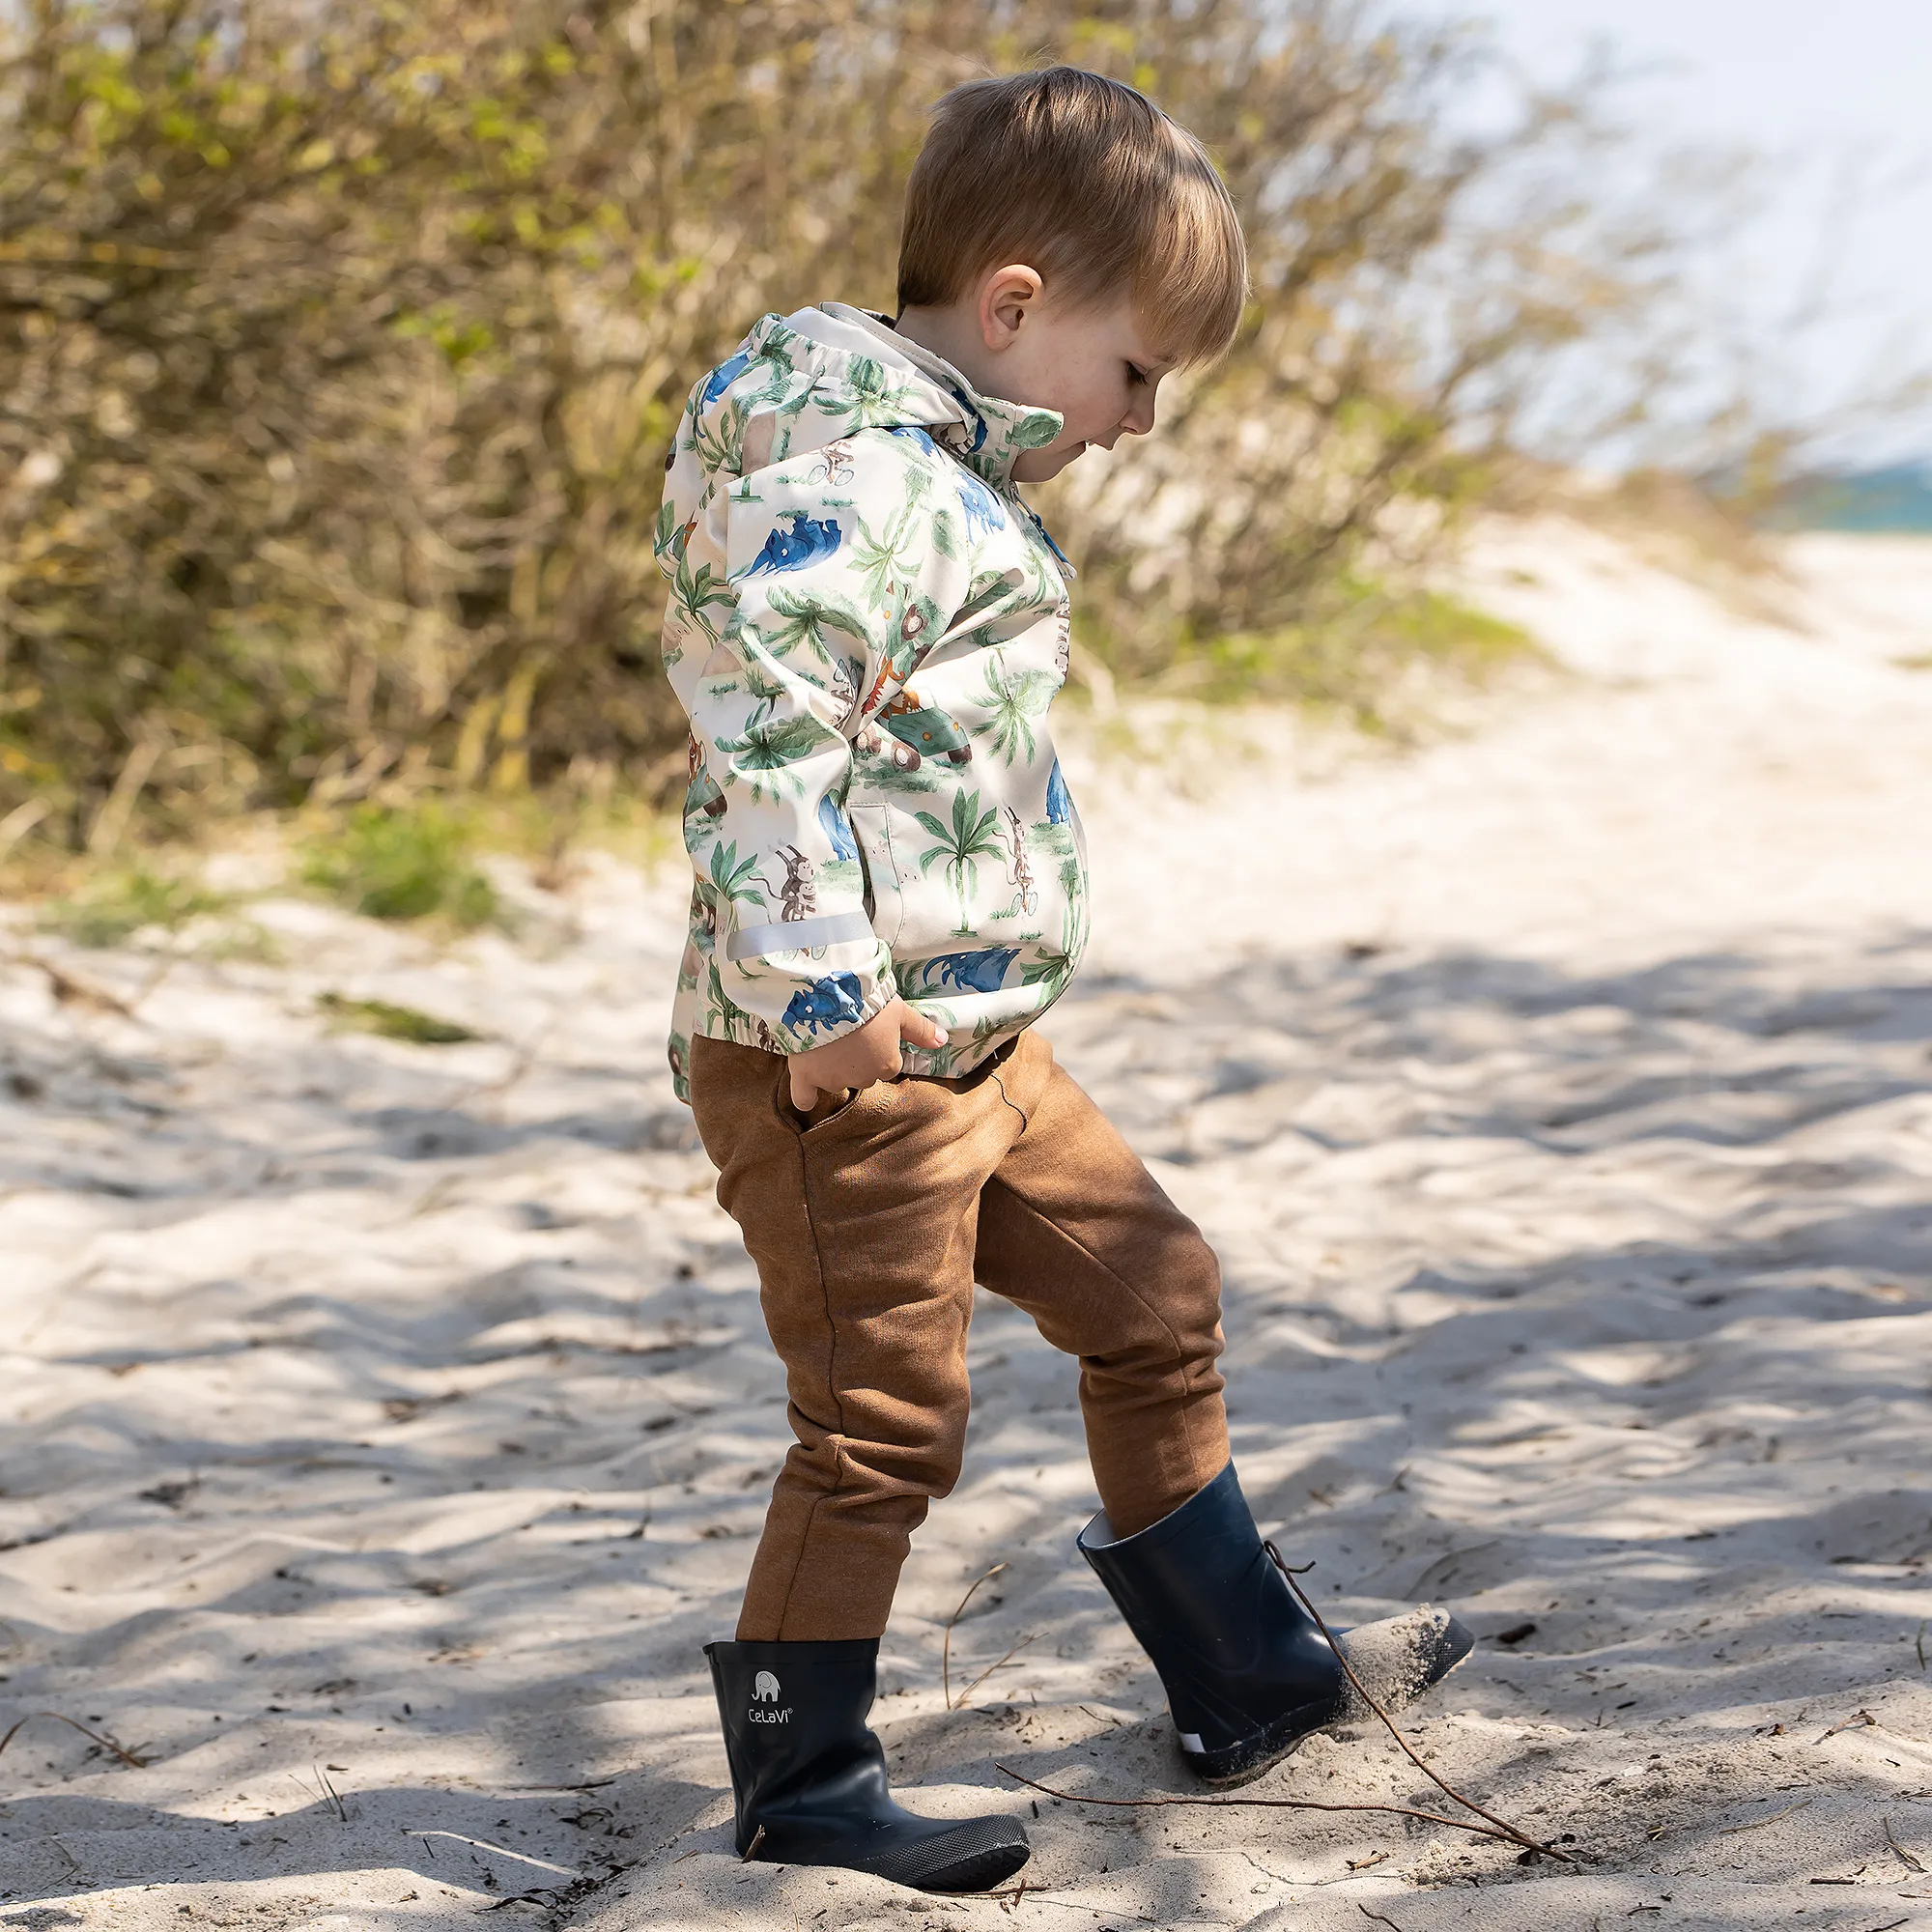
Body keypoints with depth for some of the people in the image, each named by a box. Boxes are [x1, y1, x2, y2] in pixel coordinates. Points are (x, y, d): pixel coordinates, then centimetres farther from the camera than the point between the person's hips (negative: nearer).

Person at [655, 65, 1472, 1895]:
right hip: (837, 1053, -11)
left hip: (973, 1039, 11)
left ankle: (1246, 1674, 29)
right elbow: (765, 723, -26)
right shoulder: (844, 468, -17)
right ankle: (799, 1780, 10)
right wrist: (829, 984, -28)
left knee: (1155, 1296, 17)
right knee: (884, 1418, -4)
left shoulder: (950, 470, 16)